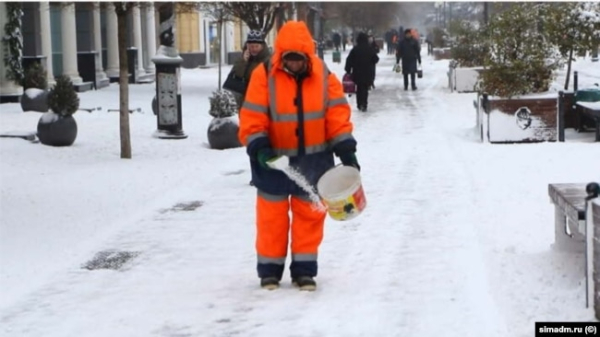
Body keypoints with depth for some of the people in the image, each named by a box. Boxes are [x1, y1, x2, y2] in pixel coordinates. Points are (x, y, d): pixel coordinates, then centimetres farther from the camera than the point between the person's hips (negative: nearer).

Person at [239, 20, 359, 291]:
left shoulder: (324, 76, -5)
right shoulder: (264, 76, -12)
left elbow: (337, 115, -4)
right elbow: (252, 116, -12)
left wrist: (346, 150, -9)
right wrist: (258, 146, -24)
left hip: (313, 158, 2)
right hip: (273, 158, -2)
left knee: (309, 213, 7)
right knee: (272, 214, 5)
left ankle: (304, 269, 16)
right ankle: (270, 268, 17)